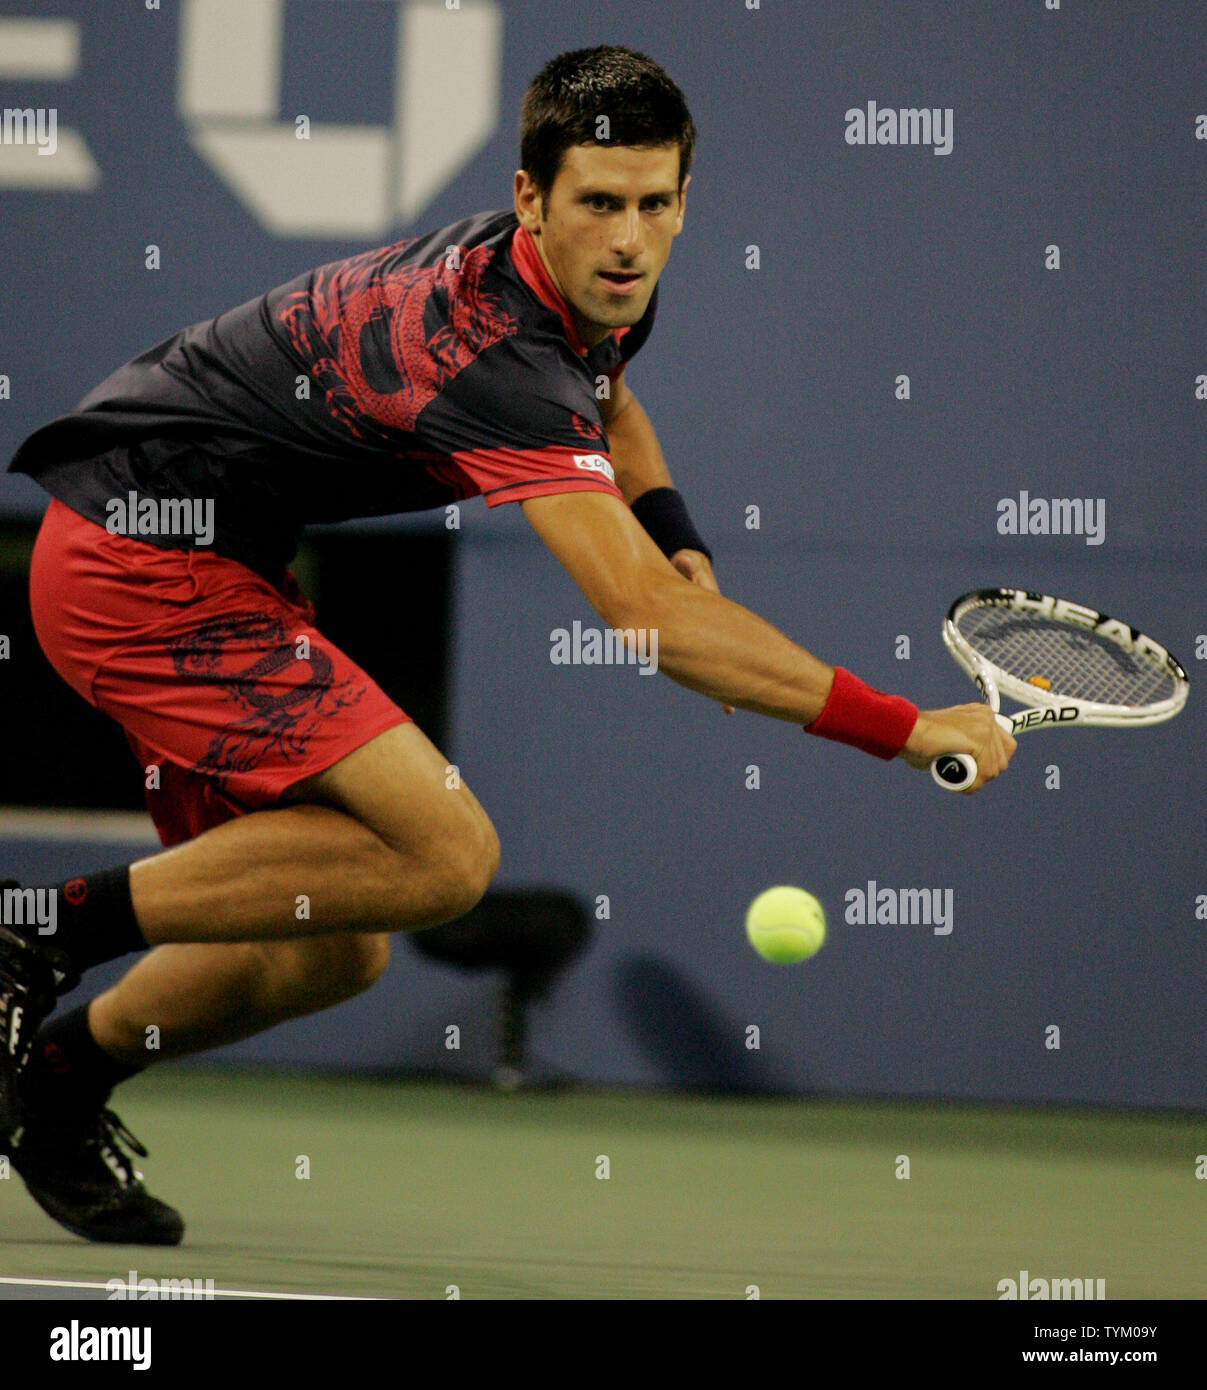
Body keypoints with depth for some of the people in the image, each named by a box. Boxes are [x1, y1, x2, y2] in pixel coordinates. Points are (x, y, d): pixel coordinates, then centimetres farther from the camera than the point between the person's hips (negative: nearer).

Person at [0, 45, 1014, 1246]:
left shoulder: (593, 289, 1)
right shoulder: (496, 349, -30)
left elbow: (607, 405, 29)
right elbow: (645, 615, -38)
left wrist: (679, 543, 7)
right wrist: (905, 728, -38)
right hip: (143, 570, -10)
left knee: (330, 951, 12)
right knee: (442, 853, -22)